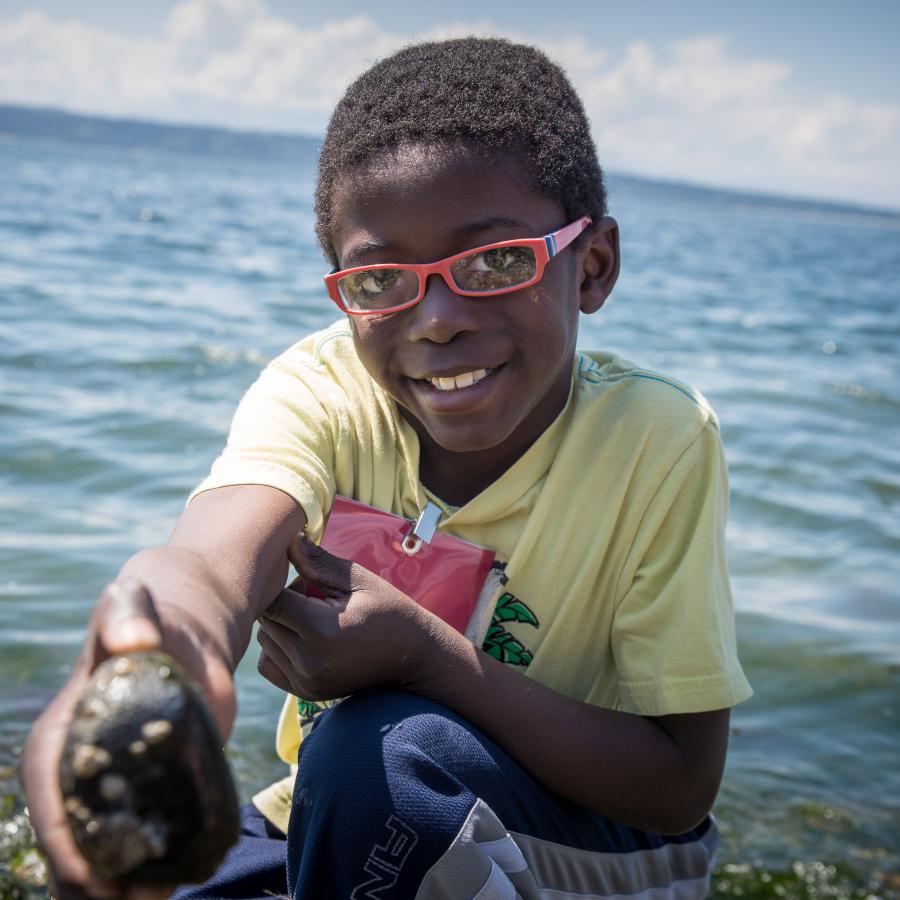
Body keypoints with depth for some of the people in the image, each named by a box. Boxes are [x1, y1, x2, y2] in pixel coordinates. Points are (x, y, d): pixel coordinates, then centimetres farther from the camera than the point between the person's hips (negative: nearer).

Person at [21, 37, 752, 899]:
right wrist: (156, 656, -66)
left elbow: (682, 788, -20)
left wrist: (426, 654, -33)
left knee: (388, 746, -31)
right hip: (347, 818, 3)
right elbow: (220, 552, -41)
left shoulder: (657, 441, -24)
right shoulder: (320, 390, -18)